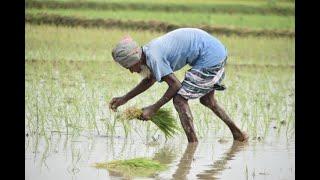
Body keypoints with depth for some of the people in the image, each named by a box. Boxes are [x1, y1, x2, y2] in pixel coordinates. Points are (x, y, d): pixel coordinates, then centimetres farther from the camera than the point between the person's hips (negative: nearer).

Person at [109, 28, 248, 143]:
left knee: (180, 100, -8)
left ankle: (193, 144, -3)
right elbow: (150, 79, 24)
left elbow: (175, 85, -17)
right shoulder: (150, 49, 7)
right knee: (207, 100, 27)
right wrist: (124, 99, 22)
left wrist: (153, 109, -9)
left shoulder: (153, 56, -22)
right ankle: (238, 134, 39)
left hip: (210, 58, -10)